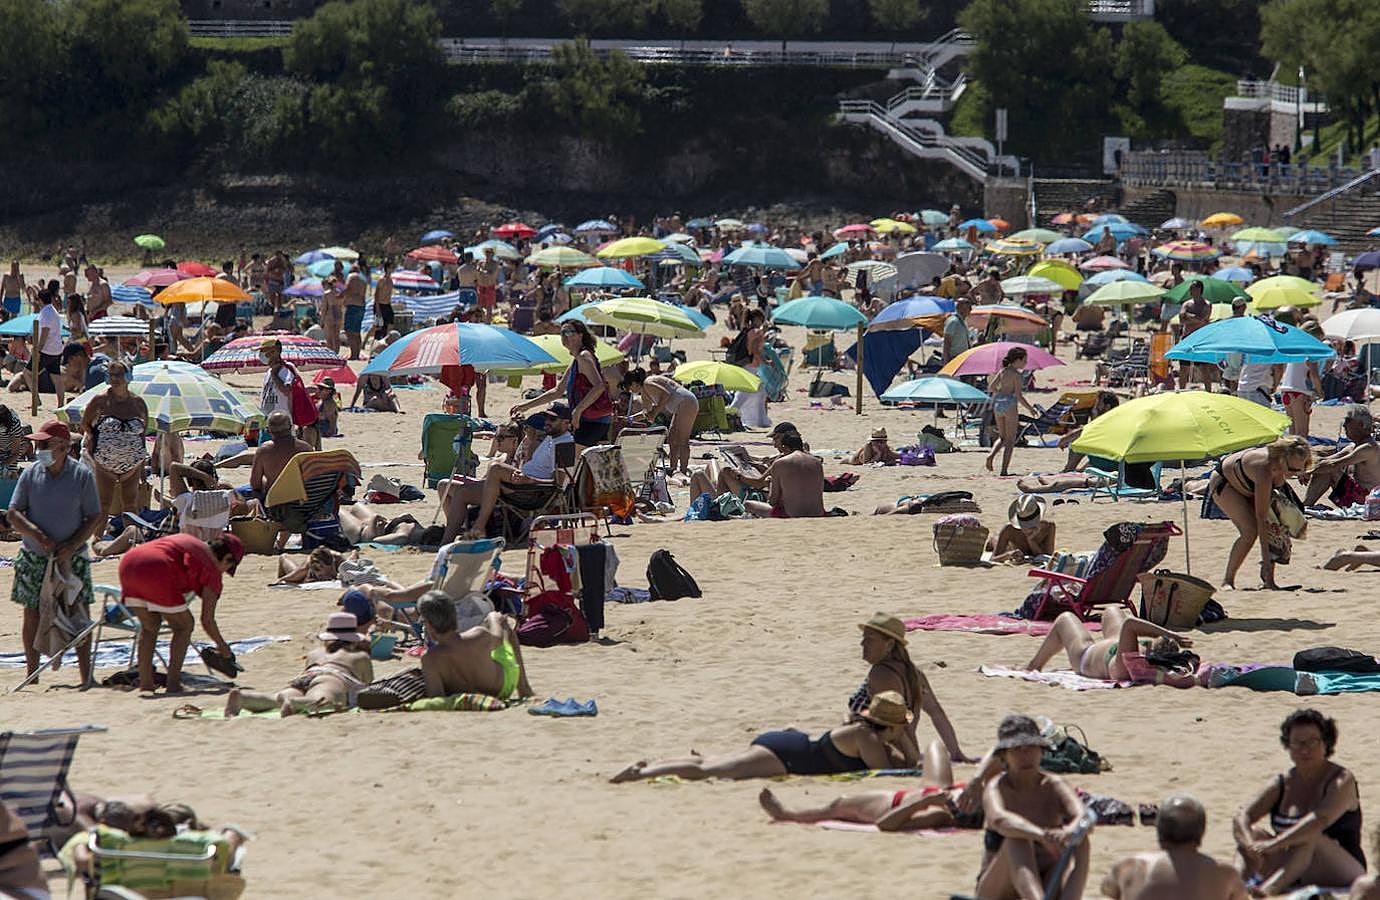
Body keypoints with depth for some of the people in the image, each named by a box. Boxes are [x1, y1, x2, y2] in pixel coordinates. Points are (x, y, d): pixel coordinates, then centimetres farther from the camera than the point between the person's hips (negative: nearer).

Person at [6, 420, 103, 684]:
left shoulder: (82, 476, -5)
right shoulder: (31, 474, 0)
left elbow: (95, 518, -3)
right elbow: (13, 514, -1)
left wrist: (72, 547, -15)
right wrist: (37, 536, -18)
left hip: (71, 559, -2)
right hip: (34, 558, 2)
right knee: (32, 615, 4)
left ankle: (86, 676, 5)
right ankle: (31, 675, 14)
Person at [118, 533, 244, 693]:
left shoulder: (191, 543, 31)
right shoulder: (212, 570, 12)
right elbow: (207, 621, 11)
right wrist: (223, 647, 26)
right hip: (156, 572, -7)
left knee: (149, 626, 24)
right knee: (183, 625, 12)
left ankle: (145, 682, 20)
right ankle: (173, 684, 5)